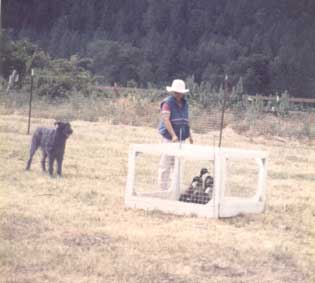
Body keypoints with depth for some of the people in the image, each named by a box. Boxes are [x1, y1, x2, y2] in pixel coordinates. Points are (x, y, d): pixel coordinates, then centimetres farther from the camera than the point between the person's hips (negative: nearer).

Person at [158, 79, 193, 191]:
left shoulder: (184, 103, 15)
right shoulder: (167, 103, -8)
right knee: (166, 164, -5)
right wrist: (173, 135, -26)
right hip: (169, 138, -7)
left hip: (181, 138, 7)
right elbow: (165, 119, -18)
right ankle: (163, 188, -1)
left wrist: (189, 135, 21)